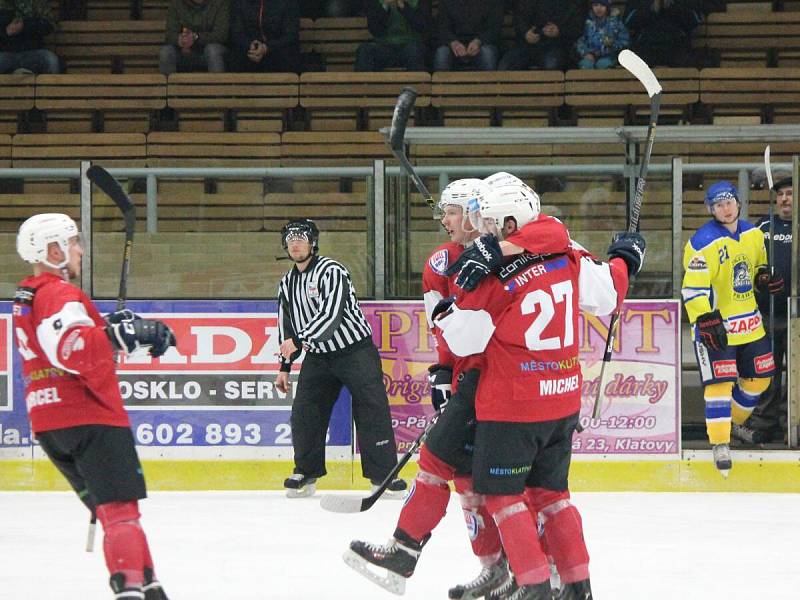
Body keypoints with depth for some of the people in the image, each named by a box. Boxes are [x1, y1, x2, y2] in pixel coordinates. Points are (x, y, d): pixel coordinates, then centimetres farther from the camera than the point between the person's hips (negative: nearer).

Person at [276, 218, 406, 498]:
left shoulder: (331, 271, -16)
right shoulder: (287, 284, 9)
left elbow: (331, 315, -27)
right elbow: (287, 327, 18)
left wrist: (298, 340, -31)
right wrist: (285, 367, 16)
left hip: (355, 350, -7)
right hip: (318, 356, 7)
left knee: (372, 411, -10)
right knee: (304, 412, -1)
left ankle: (383, 474, -7)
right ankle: (306, 473, 12)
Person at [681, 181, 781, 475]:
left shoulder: (754, 234, 5)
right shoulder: (704, 243, -18)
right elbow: (693, 288, -21)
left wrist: (764, 277, 0)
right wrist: (706, 321, -27)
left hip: (750, 323, 7)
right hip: (716, 325, -7)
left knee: (759, 377, 15)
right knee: (720, 381, -12)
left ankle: (735, 421, 37)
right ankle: (720, 443, -7)